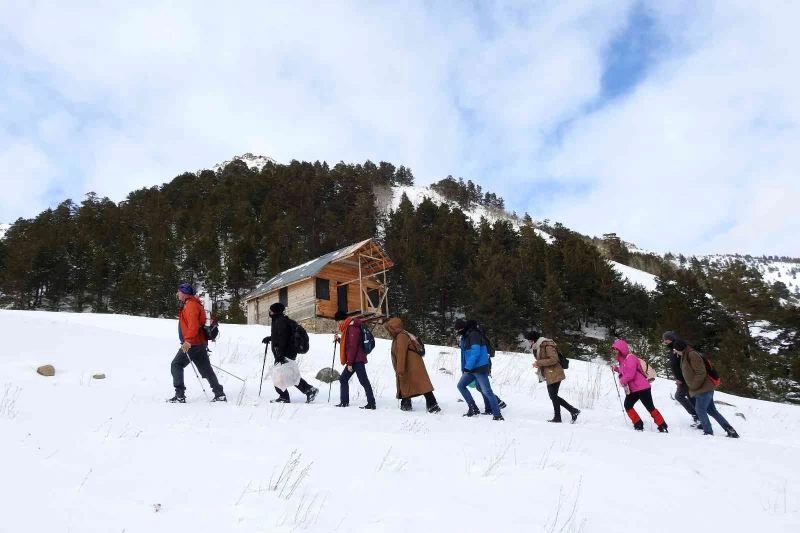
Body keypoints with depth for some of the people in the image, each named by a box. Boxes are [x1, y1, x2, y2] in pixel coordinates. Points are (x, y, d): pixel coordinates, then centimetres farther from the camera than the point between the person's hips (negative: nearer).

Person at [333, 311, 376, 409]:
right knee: (343, 379, 14)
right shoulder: (348, 328, 17)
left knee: (363, 381, -9)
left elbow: (353, 346, -20)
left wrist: (349, 363, -19)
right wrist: (339, 339, 11)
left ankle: (371, 403, -8)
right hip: (353, 361, 11)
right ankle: (344, 402, 19)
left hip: (357, 360, -11)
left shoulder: (352, 328, -15)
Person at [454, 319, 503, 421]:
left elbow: (475, 352, -23)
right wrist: (464, 368, 17)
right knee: (461, 385, 12)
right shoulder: (465, 337, 14)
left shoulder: (474, 335, -14)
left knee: (487, 391, -10)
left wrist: (468, 367, -23)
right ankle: (473, 408, 16)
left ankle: (497, 415, -8)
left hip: (480, 368, -10)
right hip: (471, 369, 10)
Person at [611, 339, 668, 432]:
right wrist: (616, 369, 6)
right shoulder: (622, 360, 12)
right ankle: (638, 425, 12)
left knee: (650, 407, -5)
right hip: (632, 389, 10)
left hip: (642, 387, -10)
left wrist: (622, 381, -9)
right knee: (628, 406, 5)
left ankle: (663, 426, 3)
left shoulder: (630, 358, -18)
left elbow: (630, 374, -25)